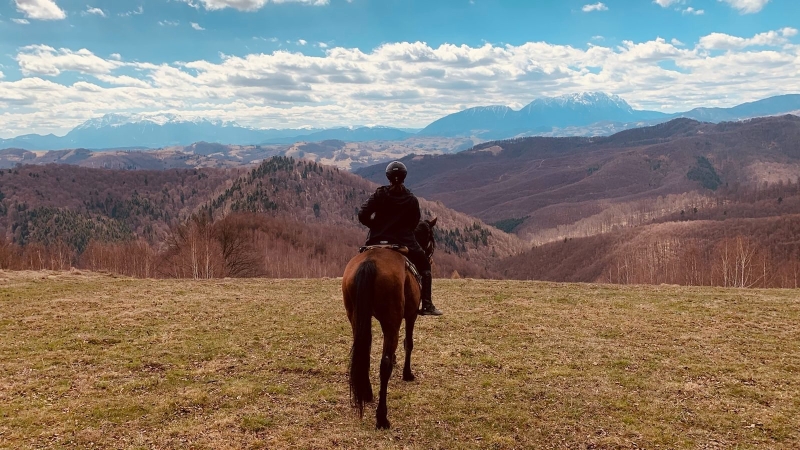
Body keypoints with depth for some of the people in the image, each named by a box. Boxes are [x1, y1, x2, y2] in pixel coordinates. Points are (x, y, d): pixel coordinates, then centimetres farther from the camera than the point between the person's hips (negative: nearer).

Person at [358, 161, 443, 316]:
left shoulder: (379, 194, -2)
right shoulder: (412, 200, -1)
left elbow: (363, 215, -7)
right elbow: (414, 223, 5)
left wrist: (376, 225, 10)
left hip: (377, 241, 1)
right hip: (404, 243, -1)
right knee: (424, 266, 19)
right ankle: (427, 305, 9)